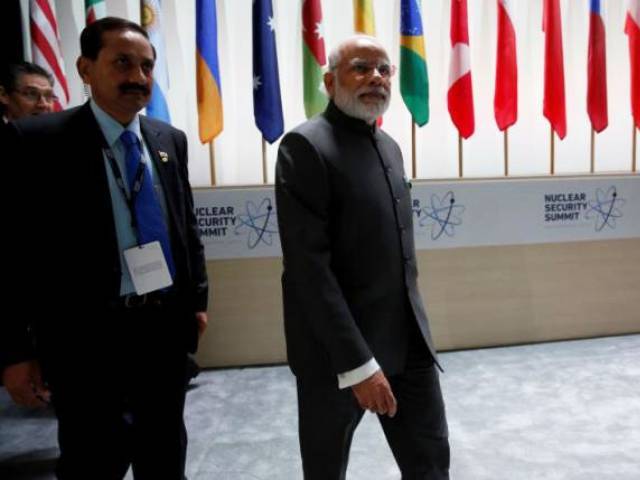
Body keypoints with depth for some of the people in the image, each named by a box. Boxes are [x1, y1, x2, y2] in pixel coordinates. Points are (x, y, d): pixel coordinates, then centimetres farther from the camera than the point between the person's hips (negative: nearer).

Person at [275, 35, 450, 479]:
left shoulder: (389, 146, 11)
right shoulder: (305, 146, -14)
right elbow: (308, 265, -21)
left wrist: (413, 321, 17)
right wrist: (357, 362, -22)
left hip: (408, 340, 7)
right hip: (337, 348, -6)